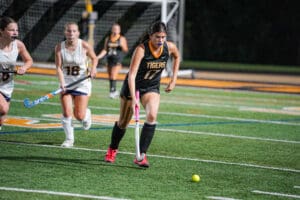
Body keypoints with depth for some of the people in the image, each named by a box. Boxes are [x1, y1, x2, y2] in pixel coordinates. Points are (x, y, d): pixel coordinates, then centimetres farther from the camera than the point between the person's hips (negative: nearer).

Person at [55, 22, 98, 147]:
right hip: (66, 82, 1)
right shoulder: (59, 47, -7)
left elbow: (94, 58, 7)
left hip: (82, 82, -1)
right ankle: (69, 139, 10)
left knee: (79, 116, -5)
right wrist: (62, 83, -23)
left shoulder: (84, 46, -10)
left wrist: (93, 69, -12)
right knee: (66, 113, -8)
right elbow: (58, 67, -10)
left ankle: (86, 114, 33)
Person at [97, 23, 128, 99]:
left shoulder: (122, 39, 2)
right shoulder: (108, 39, 13)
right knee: (110, 77, 7)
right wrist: (99, 56, 5)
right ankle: (114, 92, 19)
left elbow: (126, 50, 0)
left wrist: (122, 46, -20)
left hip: (118, 60, -5)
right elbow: (105, 50, 16)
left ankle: (113, 90, -20)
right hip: (109, 59, 5)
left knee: (113, 75, -20)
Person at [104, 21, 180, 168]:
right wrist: (133, 98, -46)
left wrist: (173, 79, 6)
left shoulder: (170, 47, -14)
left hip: (152, 87, 3)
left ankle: (141, 155, -20)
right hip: (133, 86, -3)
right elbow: (132, 75, -36)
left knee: (152, 116, -24)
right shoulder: (141, 49, -28)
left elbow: (177, 57, 12)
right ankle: (112, 150, 38)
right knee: (123, 122, 10)